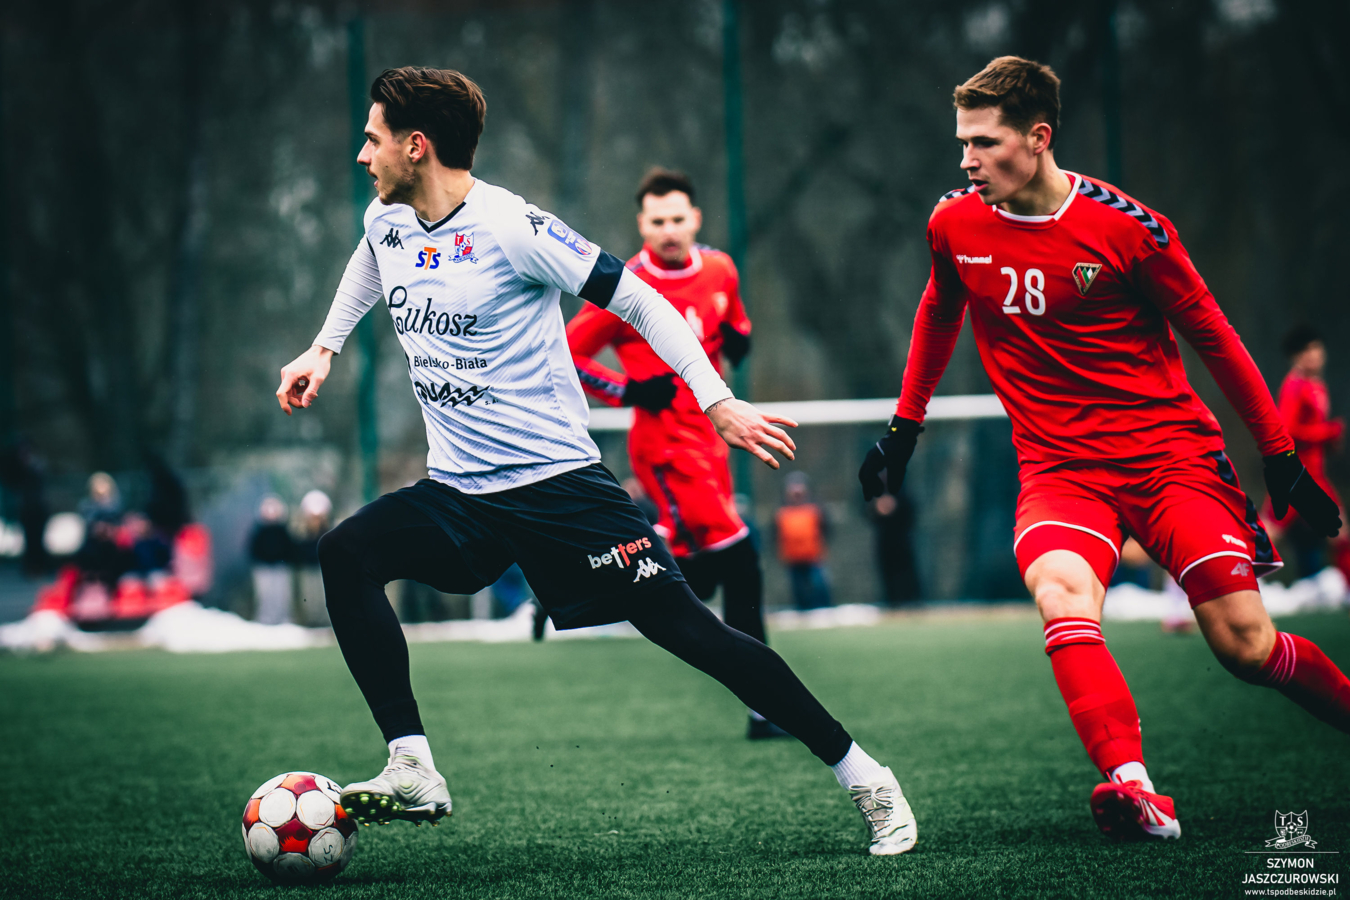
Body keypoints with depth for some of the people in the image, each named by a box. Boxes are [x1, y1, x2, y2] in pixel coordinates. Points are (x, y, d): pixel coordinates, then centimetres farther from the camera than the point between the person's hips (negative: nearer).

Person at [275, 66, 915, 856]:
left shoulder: (509, 227, -16)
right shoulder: (387, 221, 5)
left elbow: (637, 301, -11)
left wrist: (718, 402, -17)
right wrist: (324, 349, 25)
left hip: (558, 481, -6)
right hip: (458, 495, 6)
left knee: (688, 630, -9)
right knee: (347, 555, -19)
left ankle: (864, 778, 1)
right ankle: (414, 774, -18)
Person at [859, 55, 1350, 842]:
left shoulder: (1126, 226, -10)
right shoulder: (954, 226, 0)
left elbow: (1212, 336, 0)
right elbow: (939, 316, 22)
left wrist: (1281, 457, 2)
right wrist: (905, 426, 24)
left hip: (1168, 448, -2)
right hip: (1058, 468, 2)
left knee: (1244, 644, -7)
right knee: (1062, 600, -30)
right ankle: (1135, 789, -39)